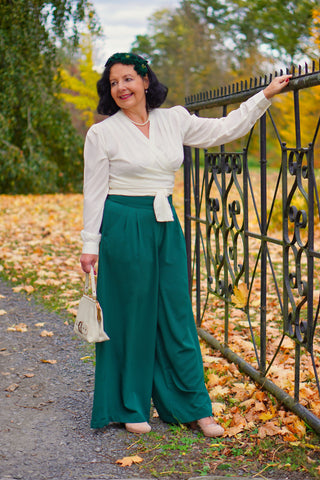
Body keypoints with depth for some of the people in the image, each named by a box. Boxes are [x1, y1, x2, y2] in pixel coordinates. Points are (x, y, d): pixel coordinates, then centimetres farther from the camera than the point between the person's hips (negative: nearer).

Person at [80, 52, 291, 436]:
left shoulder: (173, 120, 7)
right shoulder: (102, 134, -4)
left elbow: (223, 129, 15)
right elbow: (94, 192, -3)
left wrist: (266, 95, 14)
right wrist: (90, 244, -4)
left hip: (166, 226, 4)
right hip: (124, 228, -4)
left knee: (177, 315, 7)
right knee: (131, 317, 2)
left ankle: (194, 408, 17)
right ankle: (130, 408, 18)